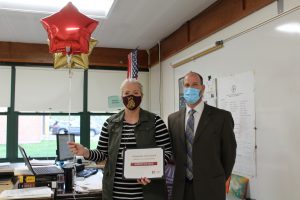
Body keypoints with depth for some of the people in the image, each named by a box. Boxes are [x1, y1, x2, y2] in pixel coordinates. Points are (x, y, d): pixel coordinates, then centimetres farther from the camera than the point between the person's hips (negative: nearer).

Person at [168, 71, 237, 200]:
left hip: (210, 189, -3)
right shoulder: (173, 119, 5)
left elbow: (229, 153, -1)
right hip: (181, 188, 3)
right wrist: (178, 177, 8)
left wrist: (219, 181, 5)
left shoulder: (222, 117, -7)